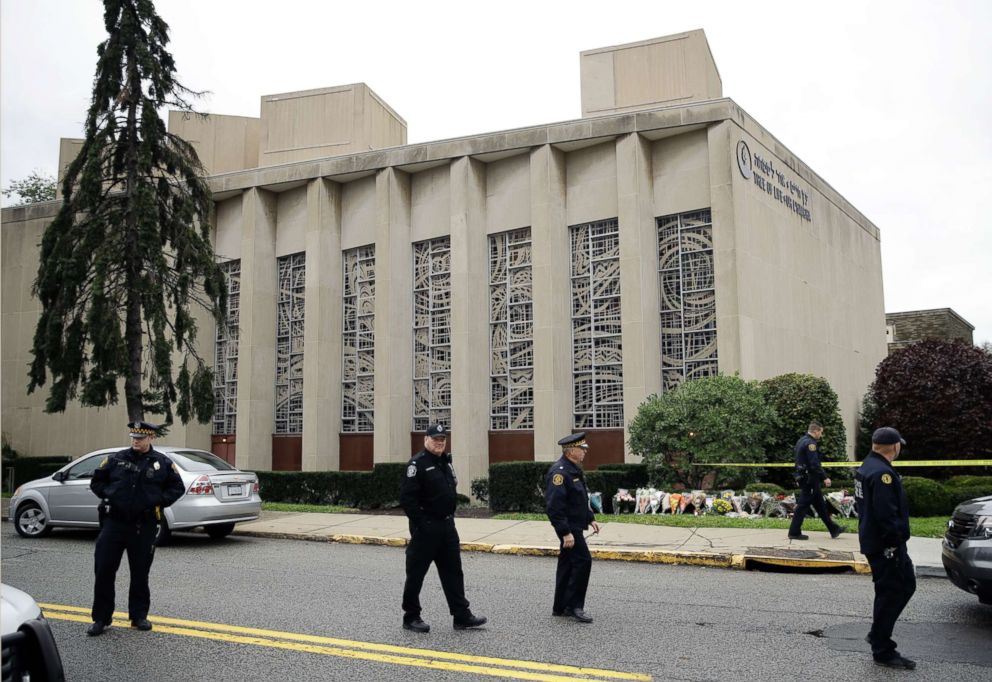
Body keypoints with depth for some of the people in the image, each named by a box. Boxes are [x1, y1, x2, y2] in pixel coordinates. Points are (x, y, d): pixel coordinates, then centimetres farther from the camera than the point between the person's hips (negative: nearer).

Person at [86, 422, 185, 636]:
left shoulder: (162, 463, 4)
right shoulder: (116, 459, 6)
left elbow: (178, 487, 9)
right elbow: (96, 481, 16)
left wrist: (159, 501, -3)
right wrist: (108, 495, 1)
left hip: (144, 527, 0)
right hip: (114, 522, 1)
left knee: (140, 573, 9)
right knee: (104, 570, -2)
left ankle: (139, 616, 22)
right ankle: (101, 619, 9)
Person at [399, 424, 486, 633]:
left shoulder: (446, 462, 13)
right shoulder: (418, 463, -14)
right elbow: (406, 497, -20)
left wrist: (450, 517, 13)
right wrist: (420, 523, -19)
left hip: (446, 526, 8)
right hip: (425, 528, -8)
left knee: (453, 572, 10)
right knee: (416, 573, 4)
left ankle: (462, 616, 16)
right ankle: (411, 617, 16)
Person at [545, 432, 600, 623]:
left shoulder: (574, 469, 13)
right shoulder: (559, 472, -20)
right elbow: (554, 505, -25)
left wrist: (590, 519, 19)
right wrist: (566, 532, -26)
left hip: (575, 525, 10)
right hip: (568, 527, -10)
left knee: (567, 564, 13)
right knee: (583, 560, -11)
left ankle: (560, 607, 21)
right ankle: (574, 605, -2)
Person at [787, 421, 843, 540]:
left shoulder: (802, 441, 15)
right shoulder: (810, 443, -17)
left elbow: (799, 461, 20)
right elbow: (815, 464, -23)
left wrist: (798, 477, 23)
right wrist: (824, 478, -20)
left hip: (803, 476, 10)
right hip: (810, 480, -10)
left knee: (820, 504, 16)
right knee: (803, 505, -4)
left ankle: (833, 529, 24)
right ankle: (794, 532, 0)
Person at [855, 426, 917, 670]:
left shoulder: (867, 467, 12)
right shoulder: (882, 473, -22)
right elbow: (885, 513, -28)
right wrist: (895, 540, -20)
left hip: (872, 539, 10)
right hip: (886, 546, -10)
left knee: (905, 584, 19)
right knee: (890, 593, -1)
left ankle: (878, 635, 25)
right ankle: (882, 651, 8)